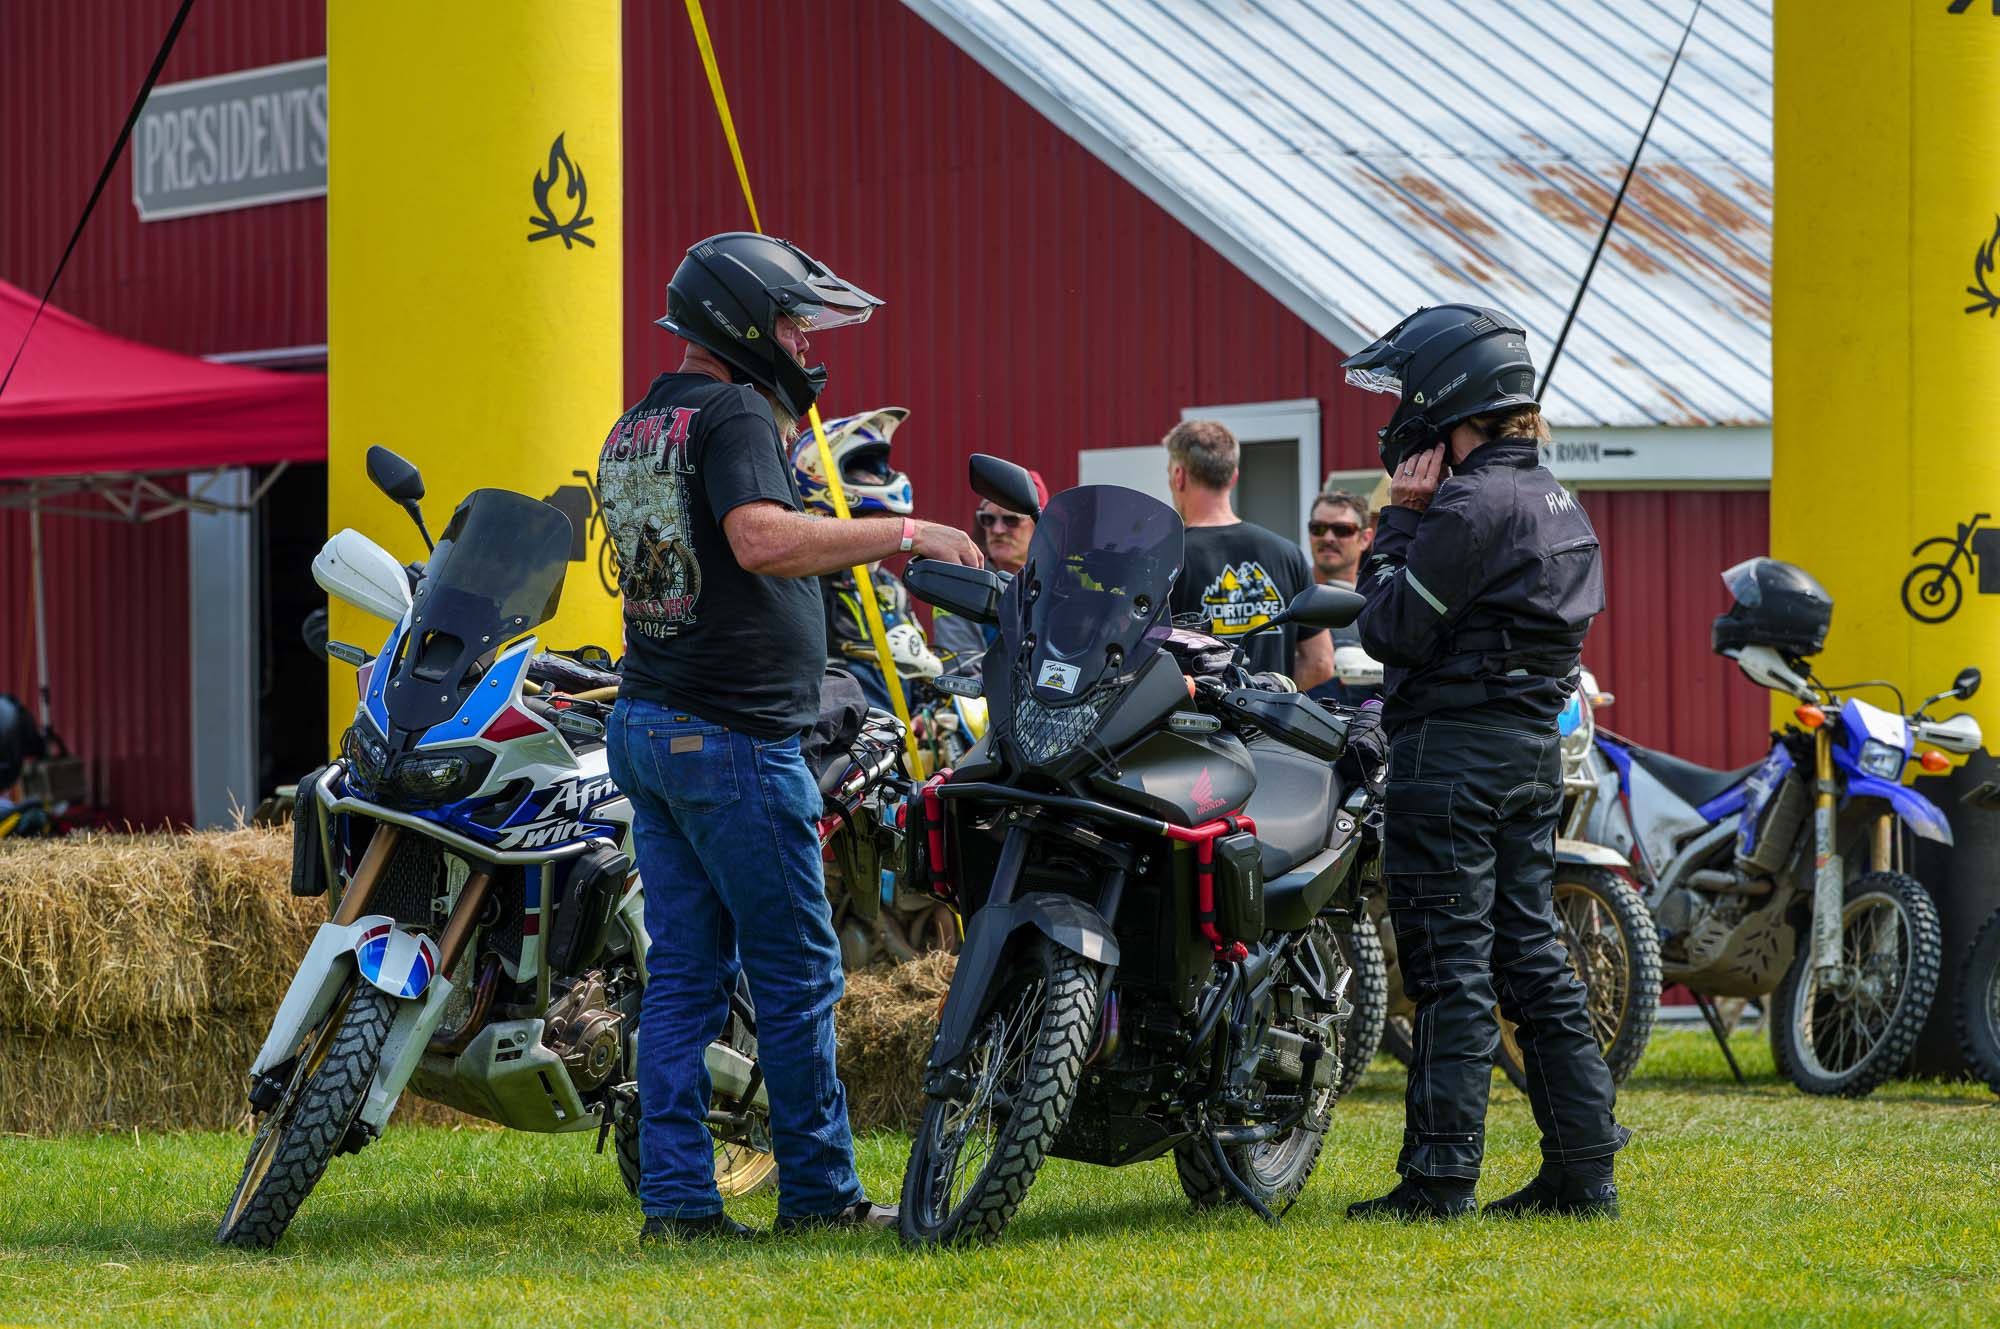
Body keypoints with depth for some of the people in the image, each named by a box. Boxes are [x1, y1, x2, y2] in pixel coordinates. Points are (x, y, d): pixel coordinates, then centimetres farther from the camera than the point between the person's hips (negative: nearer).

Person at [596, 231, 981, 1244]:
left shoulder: (631, 431, 17)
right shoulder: (734, 413, -11)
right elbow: (762, 541, -27)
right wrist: (901, 534, -22)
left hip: (649, 723, 9)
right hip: (735, 736, -9)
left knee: (683, 972, 7)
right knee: (795, 972, 0)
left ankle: (676, 1198, 3)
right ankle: (820, 1191, 5)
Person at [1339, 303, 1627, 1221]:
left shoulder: (1472, 506, -16)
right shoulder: (1553, 503, 15)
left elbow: (1392, 629, -14)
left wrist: (1401, 518, -7)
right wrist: (1413, 520, 10)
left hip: (1452, 751, -9)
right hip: (1532, 750, 9)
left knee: (1450, 967, -7)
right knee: (1530, 958, 11)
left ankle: (1440, 1173, -6)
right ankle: (1583, 1166, 11)